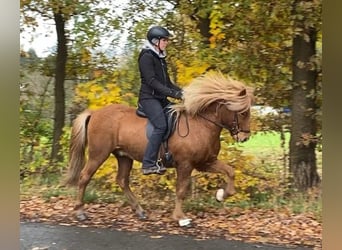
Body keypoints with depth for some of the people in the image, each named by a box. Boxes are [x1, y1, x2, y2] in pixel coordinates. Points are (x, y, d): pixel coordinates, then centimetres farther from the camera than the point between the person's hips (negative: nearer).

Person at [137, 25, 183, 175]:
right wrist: (173, 93, -24)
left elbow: (167, 82, 19)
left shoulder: (160, 58, 17)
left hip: (161, 98, 9)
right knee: (161, 126, -25)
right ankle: (149, 164, -23)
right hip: (149, 98, -9)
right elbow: (151, 81, -19)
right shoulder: (146, 56, -9)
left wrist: (182, 92, 4)